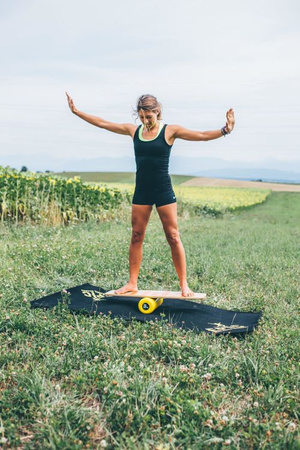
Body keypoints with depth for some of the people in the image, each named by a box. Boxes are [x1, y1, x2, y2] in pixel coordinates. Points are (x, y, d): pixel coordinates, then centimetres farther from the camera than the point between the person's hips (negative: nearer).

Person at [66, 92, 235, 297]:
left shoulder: (170, 131, -5)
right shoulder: (133, 130, 6)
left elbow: (201, 135, -12)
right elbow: (103, 123, 11)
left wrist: (225, 130, -27)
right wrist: (77, 111, 12)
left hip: (163, 190, -4)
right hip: (142, 190, 4)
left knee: (173, 237, -2)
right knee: (136, 236, 7)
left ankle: (184, 284, 5)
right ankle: (132, 283, 16)